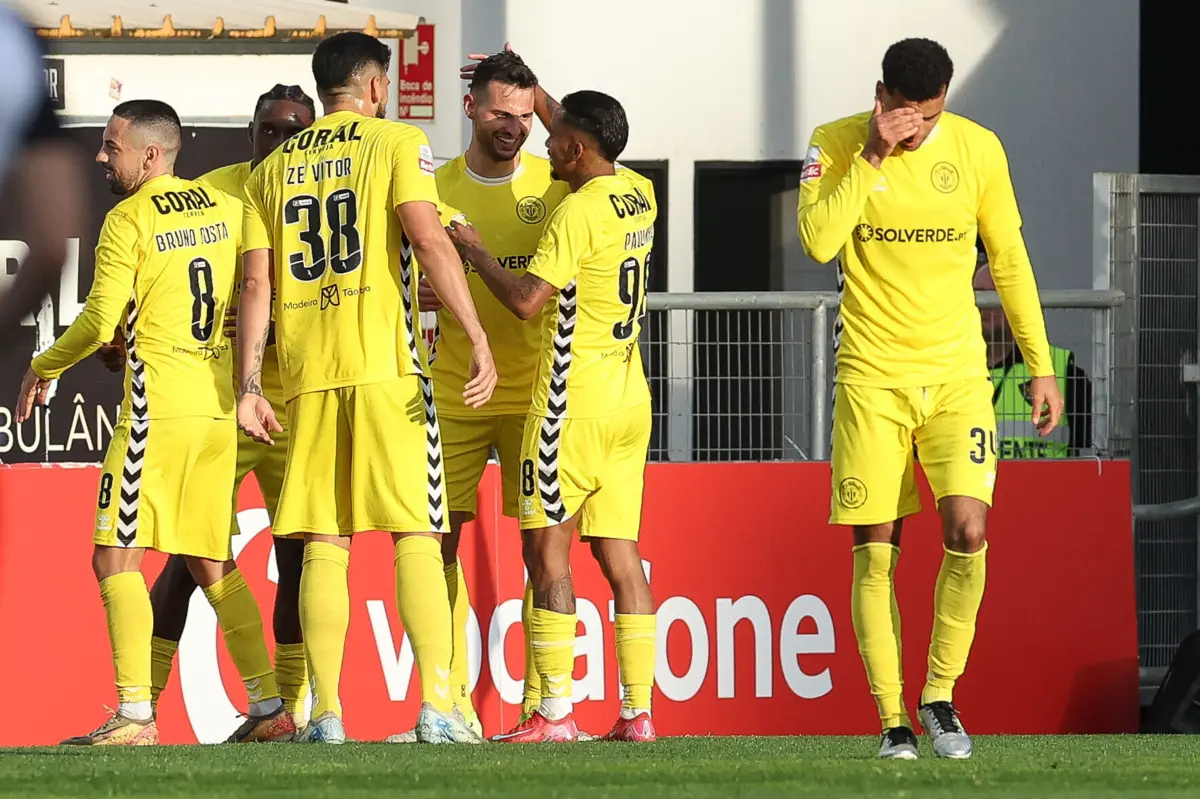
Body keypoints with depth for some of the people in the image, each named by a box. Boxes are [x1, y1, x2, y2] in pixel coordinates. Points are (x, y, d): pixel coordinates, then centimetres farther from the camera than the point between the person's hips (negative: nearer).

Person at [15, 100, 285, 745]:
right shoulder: (226, 208, 11)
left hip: (159, 402, -7)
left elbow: (100, 322, -12)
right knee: (211, 559, 14)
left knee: (116, 556, -5)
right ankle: (268, 703, 11)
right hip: (220, 402, 7)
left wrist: (43, 368, 3)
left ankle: (135, 715, -14)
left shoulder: (128, 220, -7)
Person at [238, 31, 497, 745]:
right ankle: (439, 708, -12)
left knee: (324, 544, 6)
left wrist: (249, 385, 9)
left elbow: (256, 282, 10)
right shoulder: (398, 142, 3)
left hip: (307, 372, 4)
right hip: (386, 365, -4)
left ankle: (326, 713, 0)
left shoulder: (273, 170, 16)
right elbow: (429, 238, -11)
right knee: (417, 536, -4)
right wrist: (478, 339, -14)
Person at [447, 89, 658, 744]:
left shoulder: (577, 213, -16)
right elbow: (595, 142, 32)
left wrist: (474, 251, -5)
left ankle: (555, 712, -10)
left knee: (547, 545, -5)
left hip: (574, 401, -8)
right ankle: (638, 710, 3)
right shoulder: (639, 196, 10)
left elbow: (526, 300, -20)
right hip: (630, 398, 8)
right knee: (618, 549, 7)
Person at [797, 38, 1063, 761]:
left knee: (967, 529, -14)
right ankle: (893, 720, 4)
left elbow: (1009, 259, 10)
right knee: (874, 553, -3)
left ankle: (941, 696, 3)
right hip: (871, 377, -1)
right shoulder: (837, 145, -3)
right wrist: (872, 155, -20)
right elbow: (819, 240, -18)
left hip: (957, 375, 1)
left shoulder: (978, 148, 1)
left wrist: (1041, 365, 10)